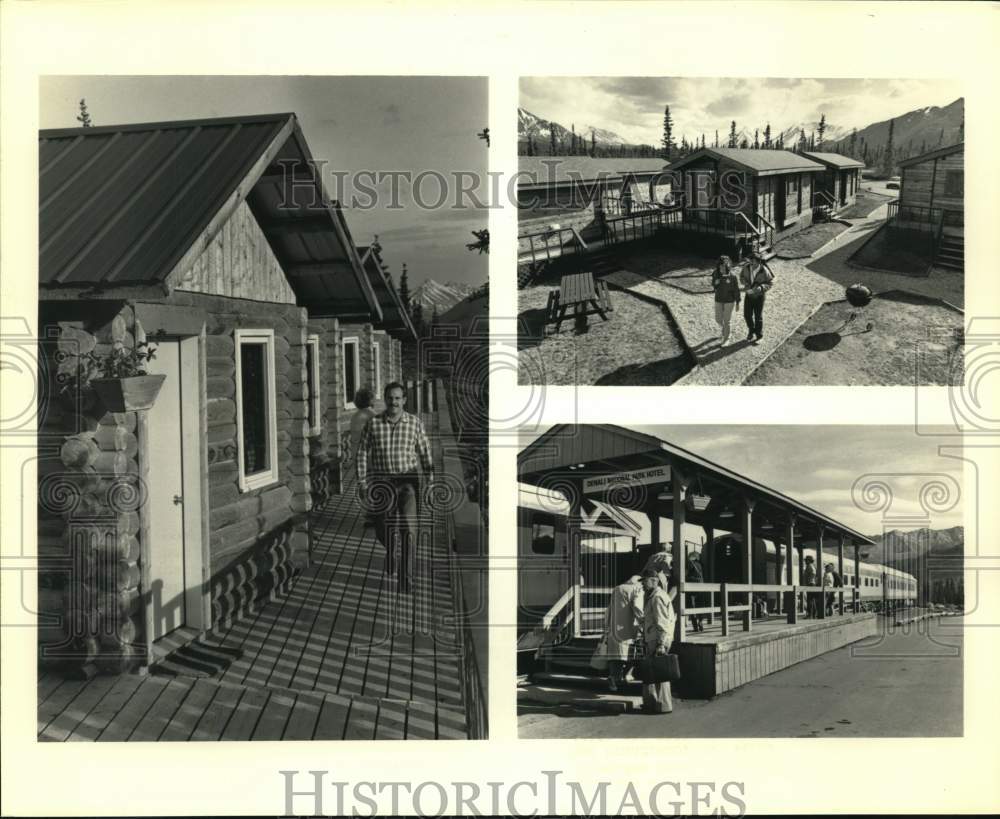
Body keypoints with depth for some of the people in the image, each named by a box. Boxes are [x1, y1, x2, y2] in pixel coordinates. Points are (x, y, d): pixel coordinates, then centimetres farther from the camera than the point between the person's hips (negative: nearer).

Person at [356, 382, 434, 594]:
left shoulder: (414, 423, -2)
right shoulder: (373, 423, -3)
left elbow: (425, 453, 6)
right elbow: (363, 453, 2)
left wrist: (430, 480, 4)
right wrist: (363, 482, -1)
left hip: (407, 481, -1)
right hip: (382, 482, 1)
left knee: (407, 527, -17)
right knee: (383, 530, 7)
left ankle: (404, 576, -8)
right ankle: (390, 551, 43)